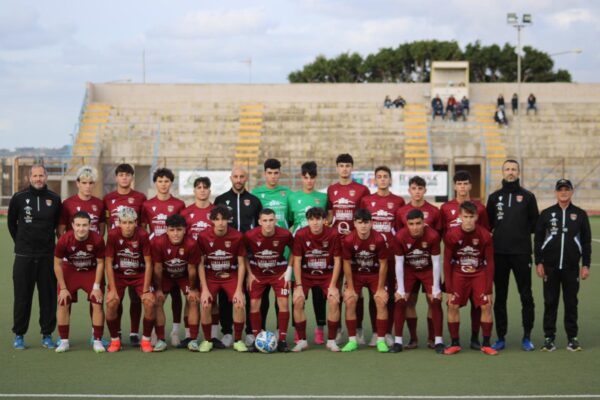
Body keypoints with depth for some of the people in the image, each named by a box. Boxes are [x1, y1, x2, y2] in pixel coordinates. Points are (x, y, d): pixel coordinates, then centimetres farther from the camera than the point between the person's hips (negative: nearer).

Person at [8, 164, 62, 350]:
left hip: (47, 255, 1)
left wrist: (50, 241, 11)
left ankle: (47, 334, 13)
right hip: (24, 256, -1)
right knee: (22, 296, 2)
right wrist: (21, 242, 10)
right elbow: (11, 223, 11)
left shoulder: (54, 199, 4)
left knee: (48, 296, 3)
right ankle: (19, 335, 12)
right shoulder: (19, 198, 0)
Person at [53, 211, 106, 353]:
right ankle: (64, 341, 4)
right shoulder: (64, 240, -26)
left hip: (92, 272, 0)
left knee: (97, 304, -9)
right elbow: (57, 264, -12)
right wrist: (63, 288, -10)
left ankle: (97, 341, 3)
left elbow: (100, 263, -11)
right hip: (70, 271, 0)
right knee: (63, 303, -9)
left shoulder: (97, 240, -26)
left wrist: (97, 286, -11)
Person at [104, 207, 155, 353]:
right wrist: (112, 289, -15)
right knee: (111, 303, -20)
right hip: (118, 274, 0)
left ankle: (146, 340, 1)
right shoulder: (113, 235, -19)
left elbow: (148, 264, -13)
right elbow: (108, 263, -12)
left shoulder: (142, 235, -19)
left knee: (150, 302, -19)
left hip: (140, 274, 0)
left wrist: (146, 290, -14)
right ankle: (115, 340, 1)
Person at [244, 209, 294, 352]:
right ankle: (256, 339, 9)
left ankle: (282, 340, 0)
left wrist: (289, 270, -5)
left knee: (283, 303, -9)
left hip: (279, 273, -1)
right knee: (254, 304, -4)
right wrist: (249, 273, -3)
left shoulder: (285, 234, -22)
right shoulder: (250, 235, -21)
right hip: (257, 273, 1)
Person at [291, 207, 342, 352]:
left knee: (334, 301, -19)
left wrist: (333, 286, -13)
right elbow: (297, 260, -10)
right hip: (306, 274, 0)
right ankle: (302, 340, -1)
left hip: (327, 274, 0)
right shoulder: (300, 234, -16)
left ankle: (331, 341, -2)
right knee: (298, 302, -17)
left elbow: (337, 261, -10)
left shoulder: (333, 234, -16)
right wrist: (298, 286, -14)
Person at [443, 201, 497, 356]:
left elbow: (490, 263, -6)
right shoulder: (451, 235, -14)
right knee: (452, 306, -9)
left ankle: (486, 344, 2)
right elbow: (447, 262, -6)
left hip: (479, 273, 0)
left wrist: (489, 290, -8)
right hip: (459, 273, 0)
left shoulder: (485, 235, -13)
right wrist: (449, 289, -8)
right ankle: (455, 344, 4)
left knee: (486, 306, -10)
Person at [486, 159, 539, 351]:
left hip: (521, 253, -2)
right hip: (499, 253, 2)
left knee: (526, 296, 0)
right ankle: (501, 337, 13)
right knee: (500, 297, 6)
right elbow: (488, 224, 12)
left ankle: (527, 337, 8)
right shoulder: (494, 197, 10)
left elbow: (535, 223, 7)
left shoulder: (528, 196, 5)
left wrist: (523, 233, -4)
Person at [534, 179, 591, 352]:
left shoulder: (580, 214, 5)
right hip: (550, 267, 0)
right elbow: (538, 239, 6)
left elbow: (586, 241, 7)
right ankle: (549, 337, 10)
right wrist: (538, 263, -1)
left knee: (571, 302, 5)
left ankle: (572, 338, 12)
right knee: (550, 302, 3)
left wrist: (586, 265, 1)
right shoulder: (546, 214, 5)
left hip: (571, 267, 0)